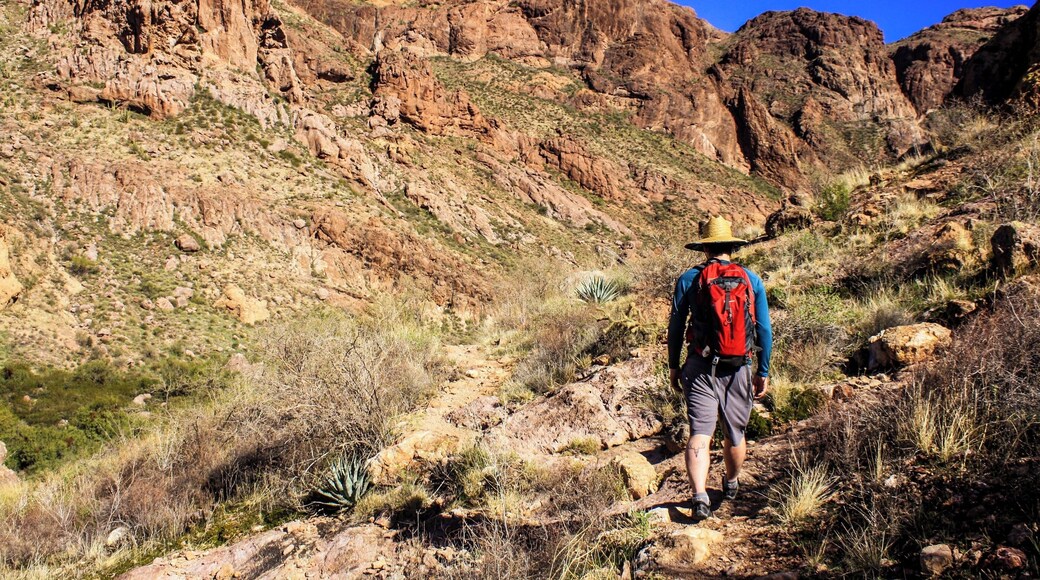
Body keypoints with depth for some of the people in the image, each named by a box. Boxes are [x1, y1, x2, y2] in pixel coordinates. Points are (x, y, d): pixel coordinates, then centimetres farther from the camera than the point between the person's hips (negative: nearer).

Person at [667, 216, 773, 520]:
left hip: (700, 368, -2)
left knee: (699, 433, -6)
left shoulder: (689, 279, -1)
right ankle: (731, 485, 40)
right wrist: (763, 372, 12)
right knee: (735, 433, 18)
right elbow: (764, 330, 4)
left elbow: (675, 326, 2)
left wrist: (673, 366, 12)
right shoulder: (752, 280, 3)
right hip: (739, 369, 2)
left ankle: (699, 495, -22)